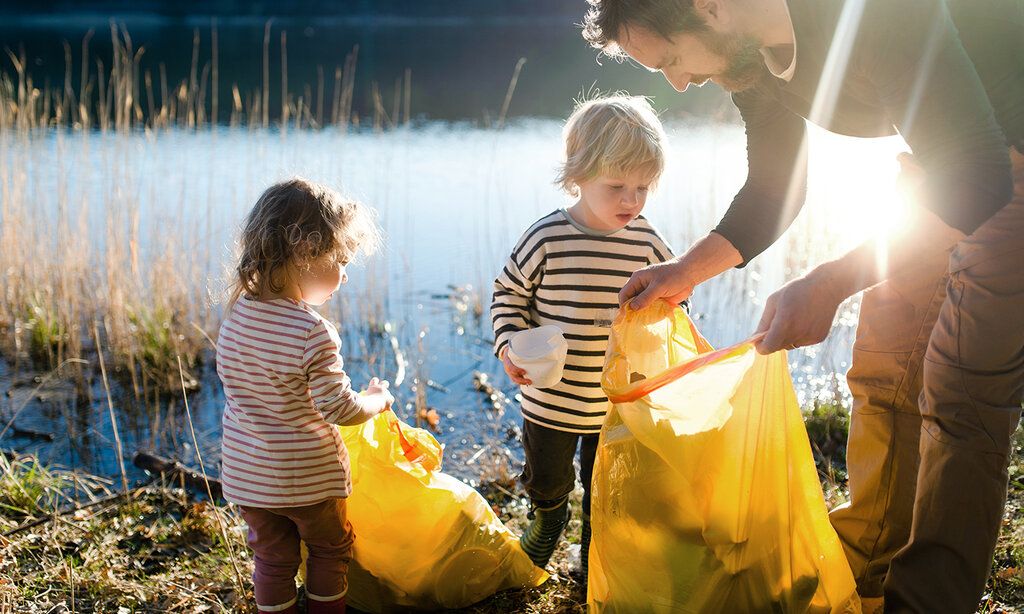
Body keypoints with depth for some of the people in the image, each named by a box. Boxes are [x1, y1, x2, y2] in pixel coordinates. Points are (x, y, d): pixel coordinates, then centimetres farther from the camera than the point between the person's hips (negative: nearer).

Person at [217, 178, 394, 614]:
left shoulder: (236, 313, -6)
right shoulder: (313, 333, -27)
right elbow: (339, 410, -22)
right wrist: (377, 399, -3)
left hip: (246, 474, 5)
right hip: (307, 478, -5)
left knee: (272, 557, 20)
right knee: (330, 549, 20)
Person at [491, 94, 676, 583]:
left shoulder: (646, 242, -10)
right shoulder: (546, 239, -18)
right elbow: (508, 293, -5)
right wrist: (509, 346, -18)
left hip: (618, 402, 2)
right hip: (549, 398, -1)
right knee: (546, 477, 22)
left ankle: (595, 547, 46)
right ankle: (547, 518, 54)